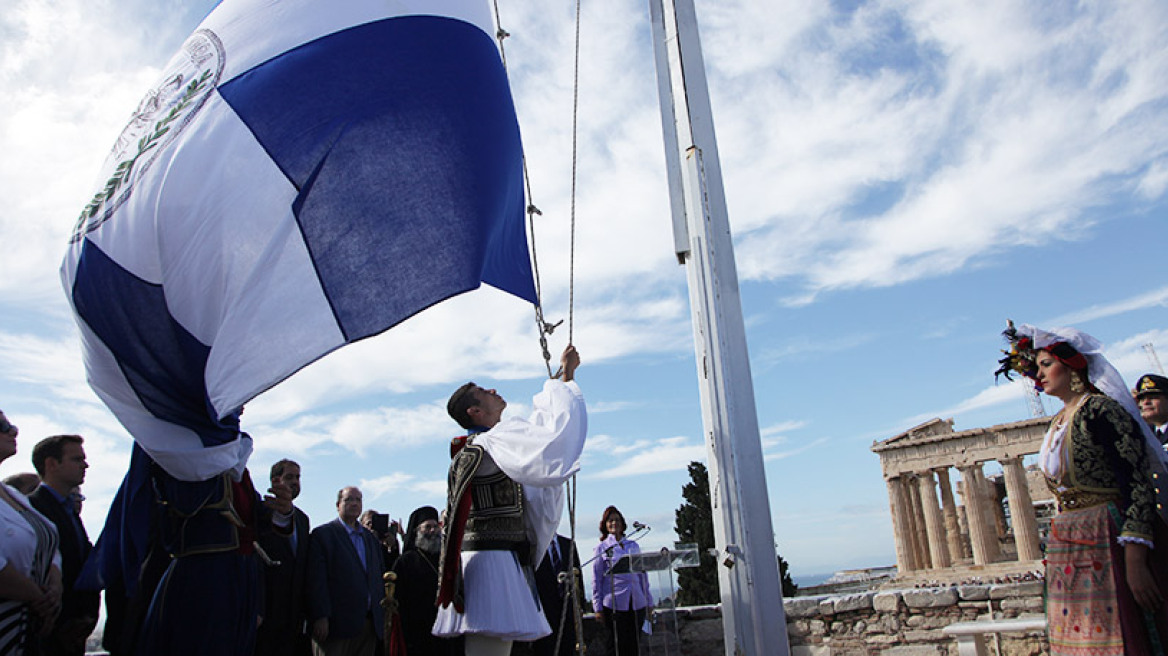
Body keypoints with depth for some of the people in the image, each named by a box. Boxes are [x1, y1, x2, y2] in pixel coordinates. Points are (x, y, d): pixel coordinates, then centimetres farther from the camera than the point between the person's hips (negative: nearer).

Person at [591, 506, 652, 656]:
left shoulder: (633, 546, 13)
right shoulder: (601, 549, 4)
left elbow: (642, 575, 15)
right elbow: (596, 580, 2)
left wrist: (649, 602, 12)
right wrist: (598, 607, -3)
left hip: (637, 604, 3)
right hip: (613, 605, -3)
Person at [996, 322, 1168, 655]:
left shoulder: (1099, 410, -10)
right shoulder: (1058, 422, 15)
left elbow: (1137, 483, -16)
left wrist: (1135, 559, -22)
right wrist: (1054, 552, 19)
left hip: (1110, 541, -8)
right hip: (1069, 547, 8)